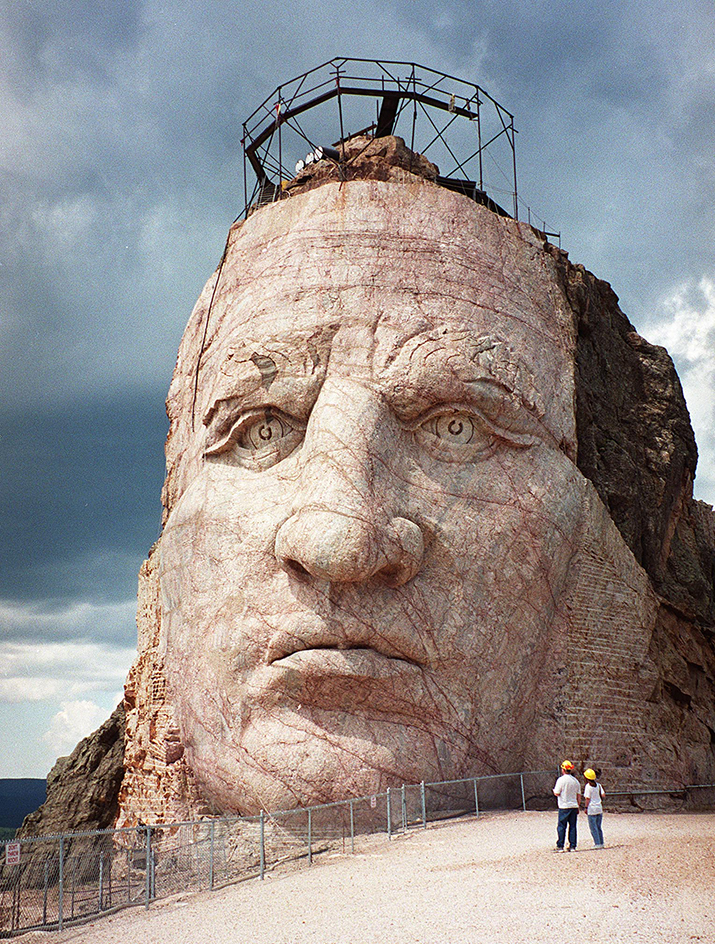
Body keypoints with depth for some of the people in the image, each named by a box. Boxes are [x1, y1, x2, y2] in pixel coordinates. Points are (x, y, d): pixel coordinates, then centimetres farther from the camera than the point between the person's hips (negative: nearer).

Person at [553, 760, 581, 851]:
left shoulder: (561, 780, -9)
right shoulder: (576, 781, 8)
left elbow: (557, 793, -10)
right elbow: (579, 796, 11)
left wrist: (554, 790, 12)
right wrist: (578, 807, 18)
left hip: (564, 807, -5)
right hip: (574, 806, 5)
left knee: (561, 827, 1)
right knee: (572, 827, 8)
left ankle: (560, 846, 0)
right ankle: (572, 846, 8)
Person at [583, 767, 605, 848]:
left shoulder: (588, 786, -11)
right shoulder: (598, 785, 4)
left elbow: (587, 798, -11)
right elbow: (603, 795, 3)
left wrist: (586, 807, -3)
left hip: (592, 809, -6)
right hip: (599, 809, 6)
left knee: (593, 828, 0)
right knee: (598, 827, 15)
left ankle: (597, 844, -3)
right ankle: (601, 843, 17)